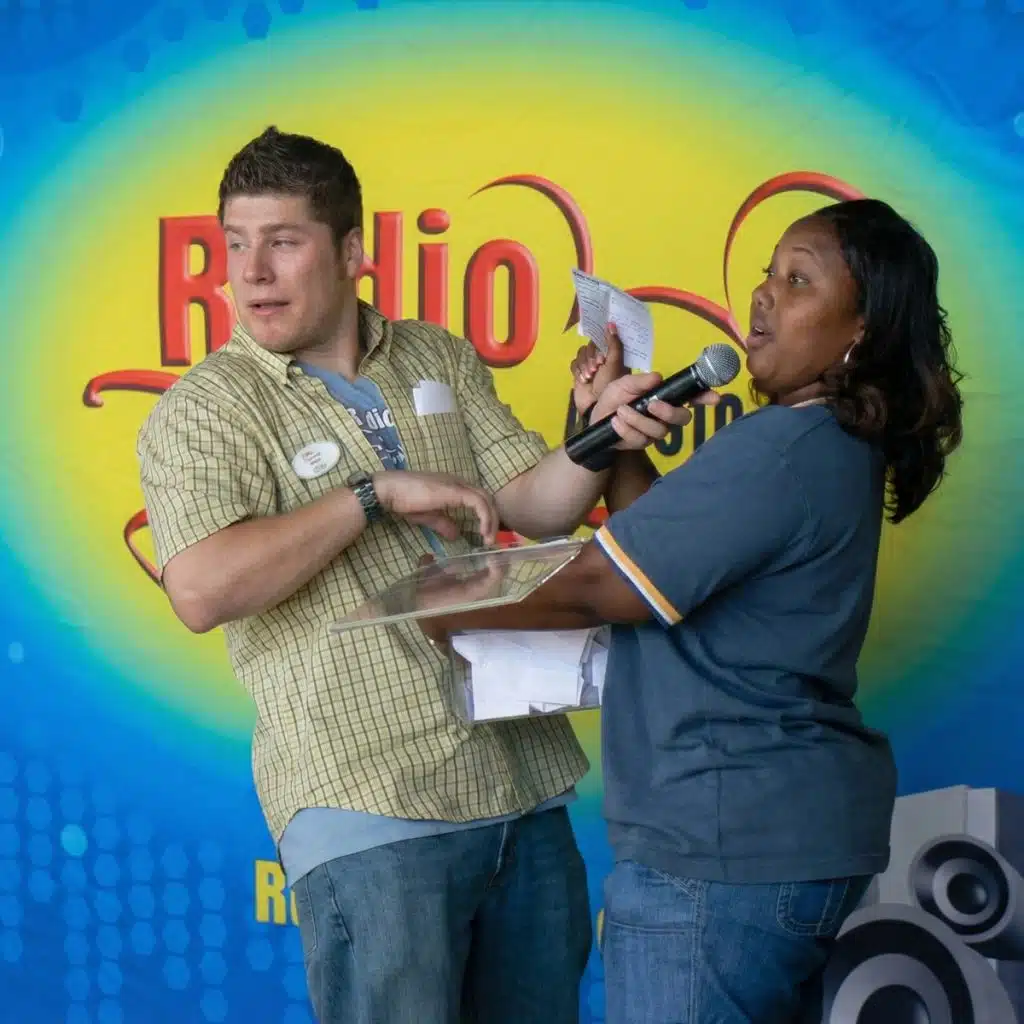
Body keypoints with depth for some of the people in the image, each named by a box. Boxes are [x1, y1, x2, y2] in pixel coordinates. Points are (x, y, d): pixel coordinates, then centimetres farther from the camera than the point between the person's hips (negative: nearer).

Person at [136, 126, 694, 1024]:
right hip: (368, 811, -5)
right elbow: (201, 591, -21)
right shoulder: (202, 412, -6)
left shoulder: (439, 359, 11)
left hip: (523, 782, 6)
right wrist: (379, 495, -18)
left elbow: (536, 506, 9)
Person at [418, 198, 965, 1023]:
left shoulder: (780, 450, -21)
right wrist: (616, 431, 1)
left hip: (727, 843, -11)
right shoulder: (833, 444, 11)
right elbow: (662, 543, 13)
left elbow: (590, 587, -18)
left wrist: (443, 615, -4)